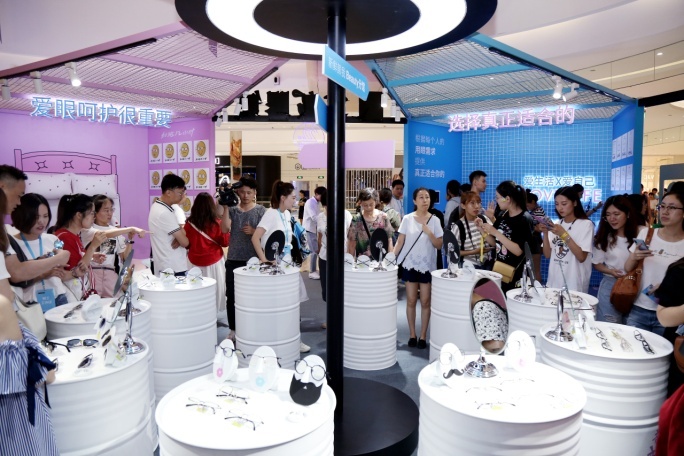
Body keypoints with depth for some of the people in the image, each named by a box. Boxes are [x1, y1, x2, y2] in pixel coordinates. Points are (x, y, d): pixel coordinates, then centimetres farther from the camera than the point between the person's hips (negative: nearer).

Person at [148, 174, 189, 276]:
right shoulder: (165, 213, -23)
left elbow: (178, 234, 12)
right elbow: (185, 242, -20)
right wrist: (182, 238, 2)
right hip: (173, 268, -10)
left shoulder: (157, 206, 8)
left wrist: (178, 239, -10)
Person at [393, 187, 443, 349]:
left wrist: (429, 233, -17)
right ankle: (412, 335, 17)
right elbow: (400, 242, 1)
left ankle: (423, 336, 14)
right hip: (410, 264, 0)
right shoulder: (407, 219, -2)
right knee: (411, 301, 6)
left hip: (427, 265, 0)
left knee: (425, 302, 3)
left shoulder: (434, 220, -1)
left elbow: (439, 245, -2)